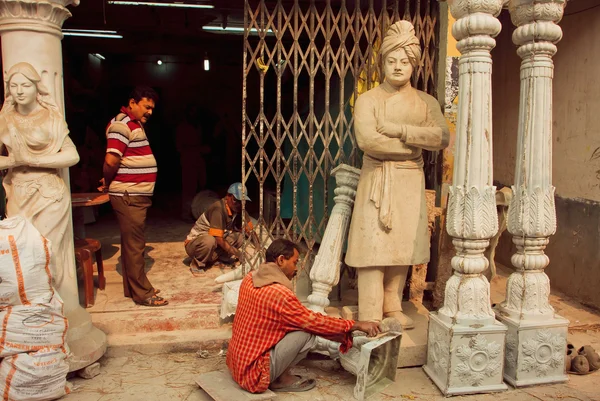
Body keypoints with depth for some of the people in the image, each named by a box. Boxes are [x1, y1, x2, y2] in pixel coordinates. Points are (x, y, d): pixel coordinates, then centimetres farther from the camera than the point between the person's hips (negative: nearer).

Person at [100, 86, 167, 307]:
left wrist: (110, 183, 10)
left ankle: (133, 287, 26)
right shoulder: (122, 124, -14)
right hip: (128, 197, -10)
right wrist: (108, 184, -7)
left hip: (137, 196, 10)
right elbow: (111, 160, -23)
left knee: (132, 243, 16)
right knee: (134, 244, -3)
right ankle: (142, 294, 5)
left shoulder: (135, 125, 19)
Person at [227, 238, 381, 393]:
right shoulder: (279, 293, -24)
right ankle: (281, 379, 2)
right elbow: (316, 322, -16)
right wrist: (357, 325, -8)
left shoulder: (249, 278, 2)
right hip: (253, 372, -9)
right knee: (307, 330, -15)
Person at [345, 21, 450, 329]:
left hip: (411, 182, 4)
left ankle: (392, 307, 24)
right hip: (377, 181, -3)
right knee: (374, 247, -5)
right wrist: (412, 145, -10)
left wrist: (397, 130, -15)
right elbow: (367, 140, -17)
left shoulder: (426, 102, 10)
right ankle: (370, 317, 3)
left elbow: (442, 138, -7)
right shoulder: (368, 99, 0)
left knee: (402, 247, 9)